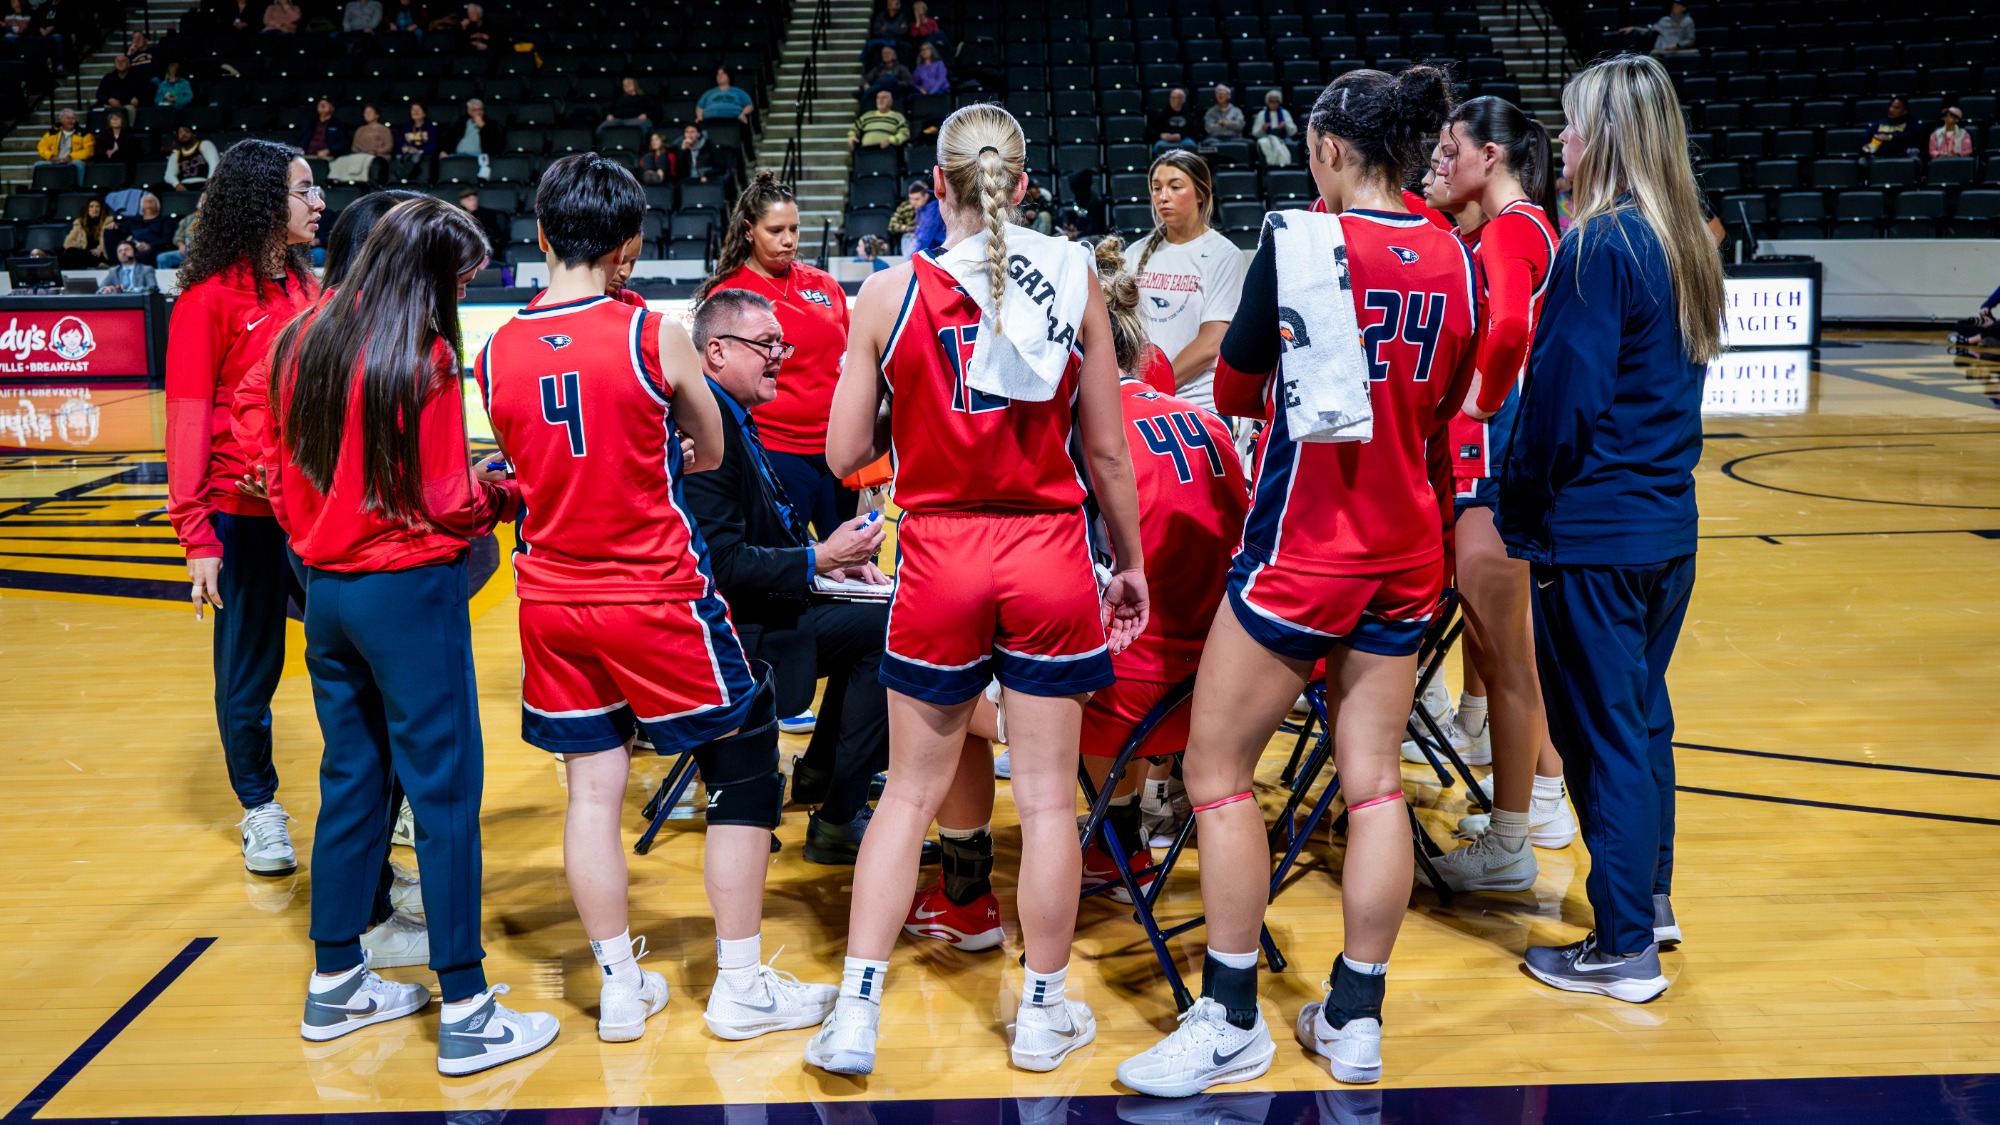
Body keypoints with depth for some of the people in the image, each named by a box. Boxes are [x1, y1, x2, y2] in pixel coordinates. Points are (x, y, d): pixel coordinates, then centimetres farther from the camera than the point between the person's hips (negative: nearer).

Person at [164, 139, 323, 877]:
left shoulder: (311, 291, 8)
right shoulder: (210, 299, -8)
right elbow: (187, 423, -9)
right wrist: (196, 536, -13)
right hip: (247, 518, -5)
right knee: (249, 671, 8)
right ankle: (259, 809, 25)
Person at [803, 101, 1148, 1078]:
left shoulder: (888, 293, -5)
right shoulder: (1072, 281, -3)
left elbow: (846, 454, -3)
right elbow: (1106, 451, 1)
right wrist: (1130, 562, 13)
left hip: (940, 558, 0)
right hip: (1049, 556, 0)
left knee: (911, 792, 14)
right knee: (1046, 795, 11)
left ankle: (856, 1014, 15)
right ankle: (1043, 1014, 25)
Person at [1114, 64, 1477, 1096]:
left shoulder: (1298, 237, -12)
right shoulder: (1456, 261, 3)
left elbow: (1235, 389, 0)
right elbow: (1443, 409, 14)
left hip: (1304, 548, -6)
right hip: (1406, 552, 6)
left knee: (1216, 772, 5)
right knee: (1373, 780, 11)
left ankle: (1231, 1021, 10)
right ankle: (1356, 1018, 18)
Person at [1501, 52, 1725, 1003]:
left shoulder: (1599, 245, -16)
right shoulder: (1684, 240, 10)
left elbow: (1564, 399, -17)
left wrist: (1520, 512, -6)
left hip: (1594, 533, -9)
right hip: (1668, 523, 9)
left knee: (1601, 730, 0)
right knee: (1642, 714, 19)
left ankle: (1624, 948, 10)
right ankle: (1650, 901, 33)